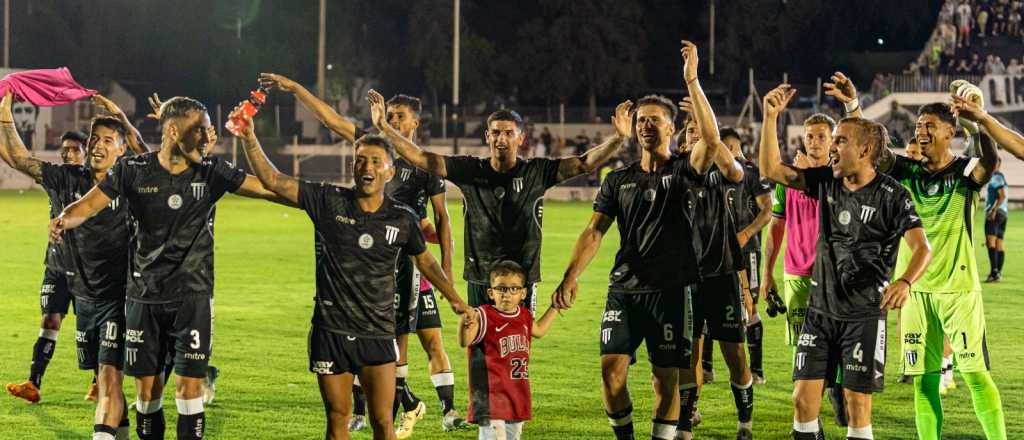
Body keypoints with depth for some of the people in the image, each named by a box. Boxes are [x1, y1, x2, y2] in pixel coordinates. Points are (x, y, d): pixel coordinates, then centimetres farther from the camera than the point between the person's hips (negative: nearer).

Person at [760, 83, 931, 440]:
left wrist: (904, 281, -40)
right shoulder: (826, 182, 4)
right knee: (803, 399, 0)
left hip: (864, 315, -5)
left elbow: (921, 248, -20)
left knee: (857, 404, -3)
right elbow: (771, 170, 5)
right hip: (820, 310, 5)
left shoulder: (891, 195, -12)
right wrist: (771, 116, -4)